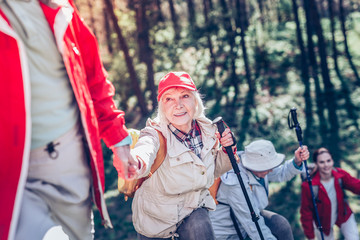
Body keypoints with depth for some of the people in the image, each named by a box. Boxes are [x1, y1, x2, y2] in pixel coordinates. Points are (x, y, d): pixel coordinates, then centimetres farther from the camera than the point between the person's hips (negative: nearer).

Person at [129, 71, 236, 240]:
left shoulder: (207, 130, -9)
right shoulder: (156, 134, -24)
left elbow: (215, 170, 8)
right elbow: (144, 152, -49)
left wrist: (227, 149, -11)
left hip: (194, 207, 3)